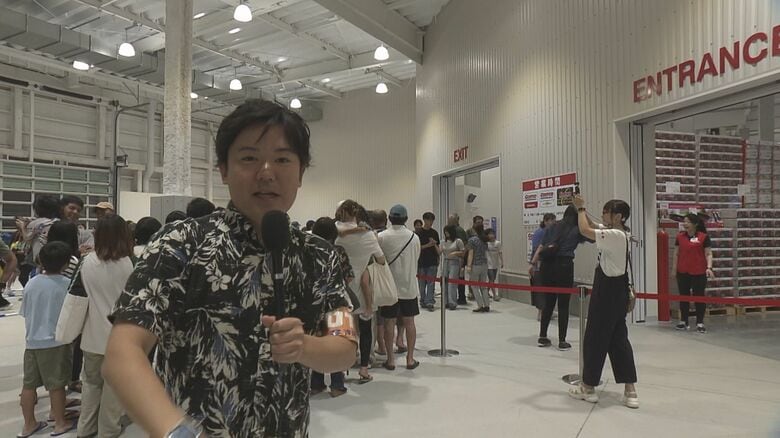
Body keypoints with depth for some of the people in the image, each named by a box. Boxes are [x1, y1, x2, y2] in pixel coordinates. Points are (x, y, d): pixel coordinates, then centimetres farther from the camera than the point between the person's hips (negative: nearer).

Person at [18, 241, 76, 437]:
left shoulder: (31, 283, 0)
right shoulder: (67, 284, -14)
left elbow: (25, 313, 9)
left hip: (32, 341, 5)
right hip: (56, 342, -5)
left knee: (29, 384, 14)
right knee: (56, 384, 5)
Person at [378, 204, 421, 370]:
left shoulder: (381, 237, -10)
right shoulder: (414, 237, -4)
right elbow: (416, 260, 6)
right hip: (408, 285, 1)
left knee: (389, 322, 7)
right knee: (409, 321, 10)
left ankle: (390, 359, 12)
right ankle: (410, 359, 15)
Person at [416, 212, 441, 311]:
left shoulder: (434, 233, 8)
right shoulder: (418, 233, -3)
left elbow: (437, 247, 14)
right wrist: (428, 245, -16)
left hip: (432, 262, 2)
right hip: (421, 262, -2)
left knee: (431, 283, -4)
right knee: (422, 284, 7)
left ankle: (429, 302, -6)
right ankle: (423, 301, 20)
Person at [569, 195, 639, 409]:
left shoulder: (615, 235, -20)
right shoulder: (617, 233, 9)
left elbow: (585, 230, -26)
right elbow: (592, 227, 17)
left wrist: (581, 208, -11)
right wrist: (581, 209, 6)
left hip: (608, 292, -10)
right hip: (616, 290, 10)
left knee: (595, 338, 3)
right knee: (618, 338, 12)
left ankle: (588, 387, 17)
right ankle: (630, 391, 14)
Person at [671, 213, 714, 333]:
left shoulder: (703, 237, -6)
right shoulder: (680, 236, 5)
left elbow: (708, 254, -6)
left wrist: (709, 267, -19)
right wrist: (674, 268, 9)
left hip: (699, 273, -4)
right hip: (682, 272, 4)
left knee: (699, 296, 4)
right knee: (683, 296, 11)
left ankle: (700, 323, 12)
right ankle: (683, 321, 21)